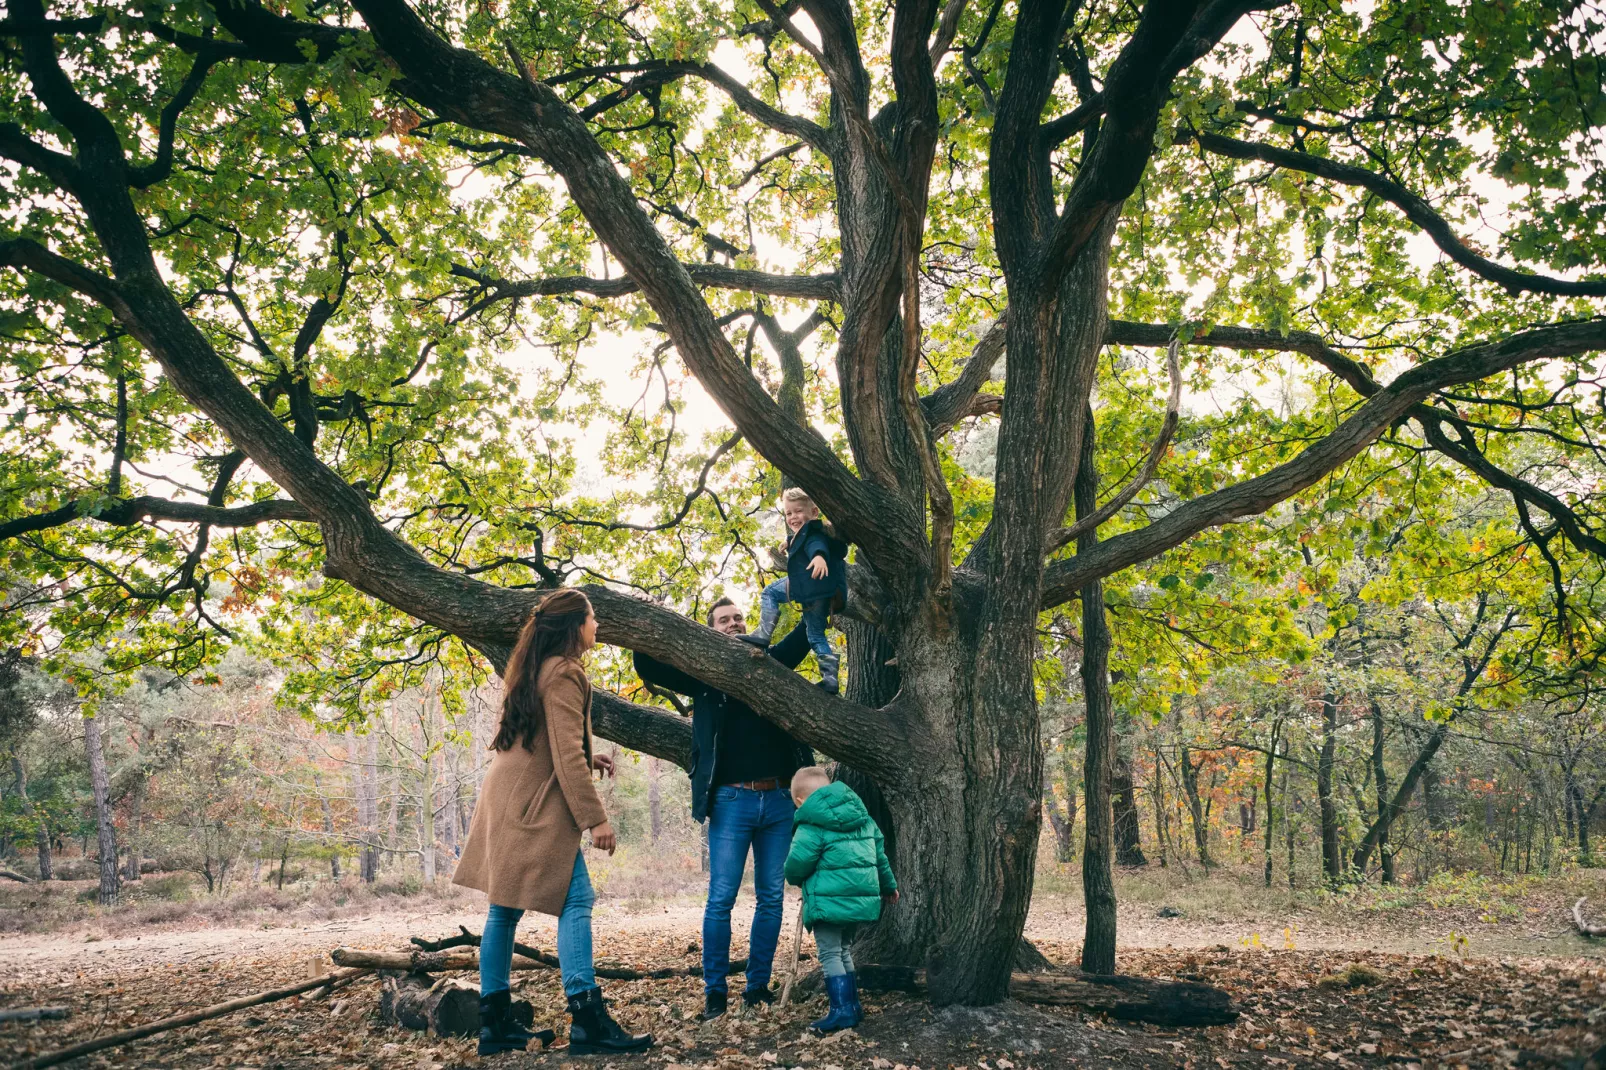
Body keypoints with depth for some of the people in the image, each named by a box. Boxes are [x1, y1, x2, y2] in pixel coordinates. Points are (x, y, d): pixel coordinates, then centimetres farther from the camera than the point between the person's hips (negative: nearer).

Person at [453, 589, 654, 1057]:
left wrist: (588, 758, 17)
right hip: (537, 808, -10)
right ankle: (587, 1019, -14)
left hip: (508, 803, 10)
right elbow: (567, 755, -19)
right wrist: (595, 817, -18)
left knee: (505, 908, 10)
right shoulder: (564, 674, -14)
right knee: (575, 901, -11)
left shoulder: (533, 670, 15)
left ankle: (494, 1021, 15)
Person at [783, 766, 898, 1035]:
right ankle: (852, 1005, 22)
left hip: (829, 899, -8)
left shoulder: (811, 825, -10)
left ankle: (842, 1010, -7)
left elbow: (798, 862, -13)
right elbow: (879, 852, 21)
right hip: (861, 896, 8)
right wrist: (888, 884, 34)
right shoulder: (860, 815, 13)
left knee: (830, 954, -1)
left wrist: (794, 877, 12)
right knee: (843, 950, 20)